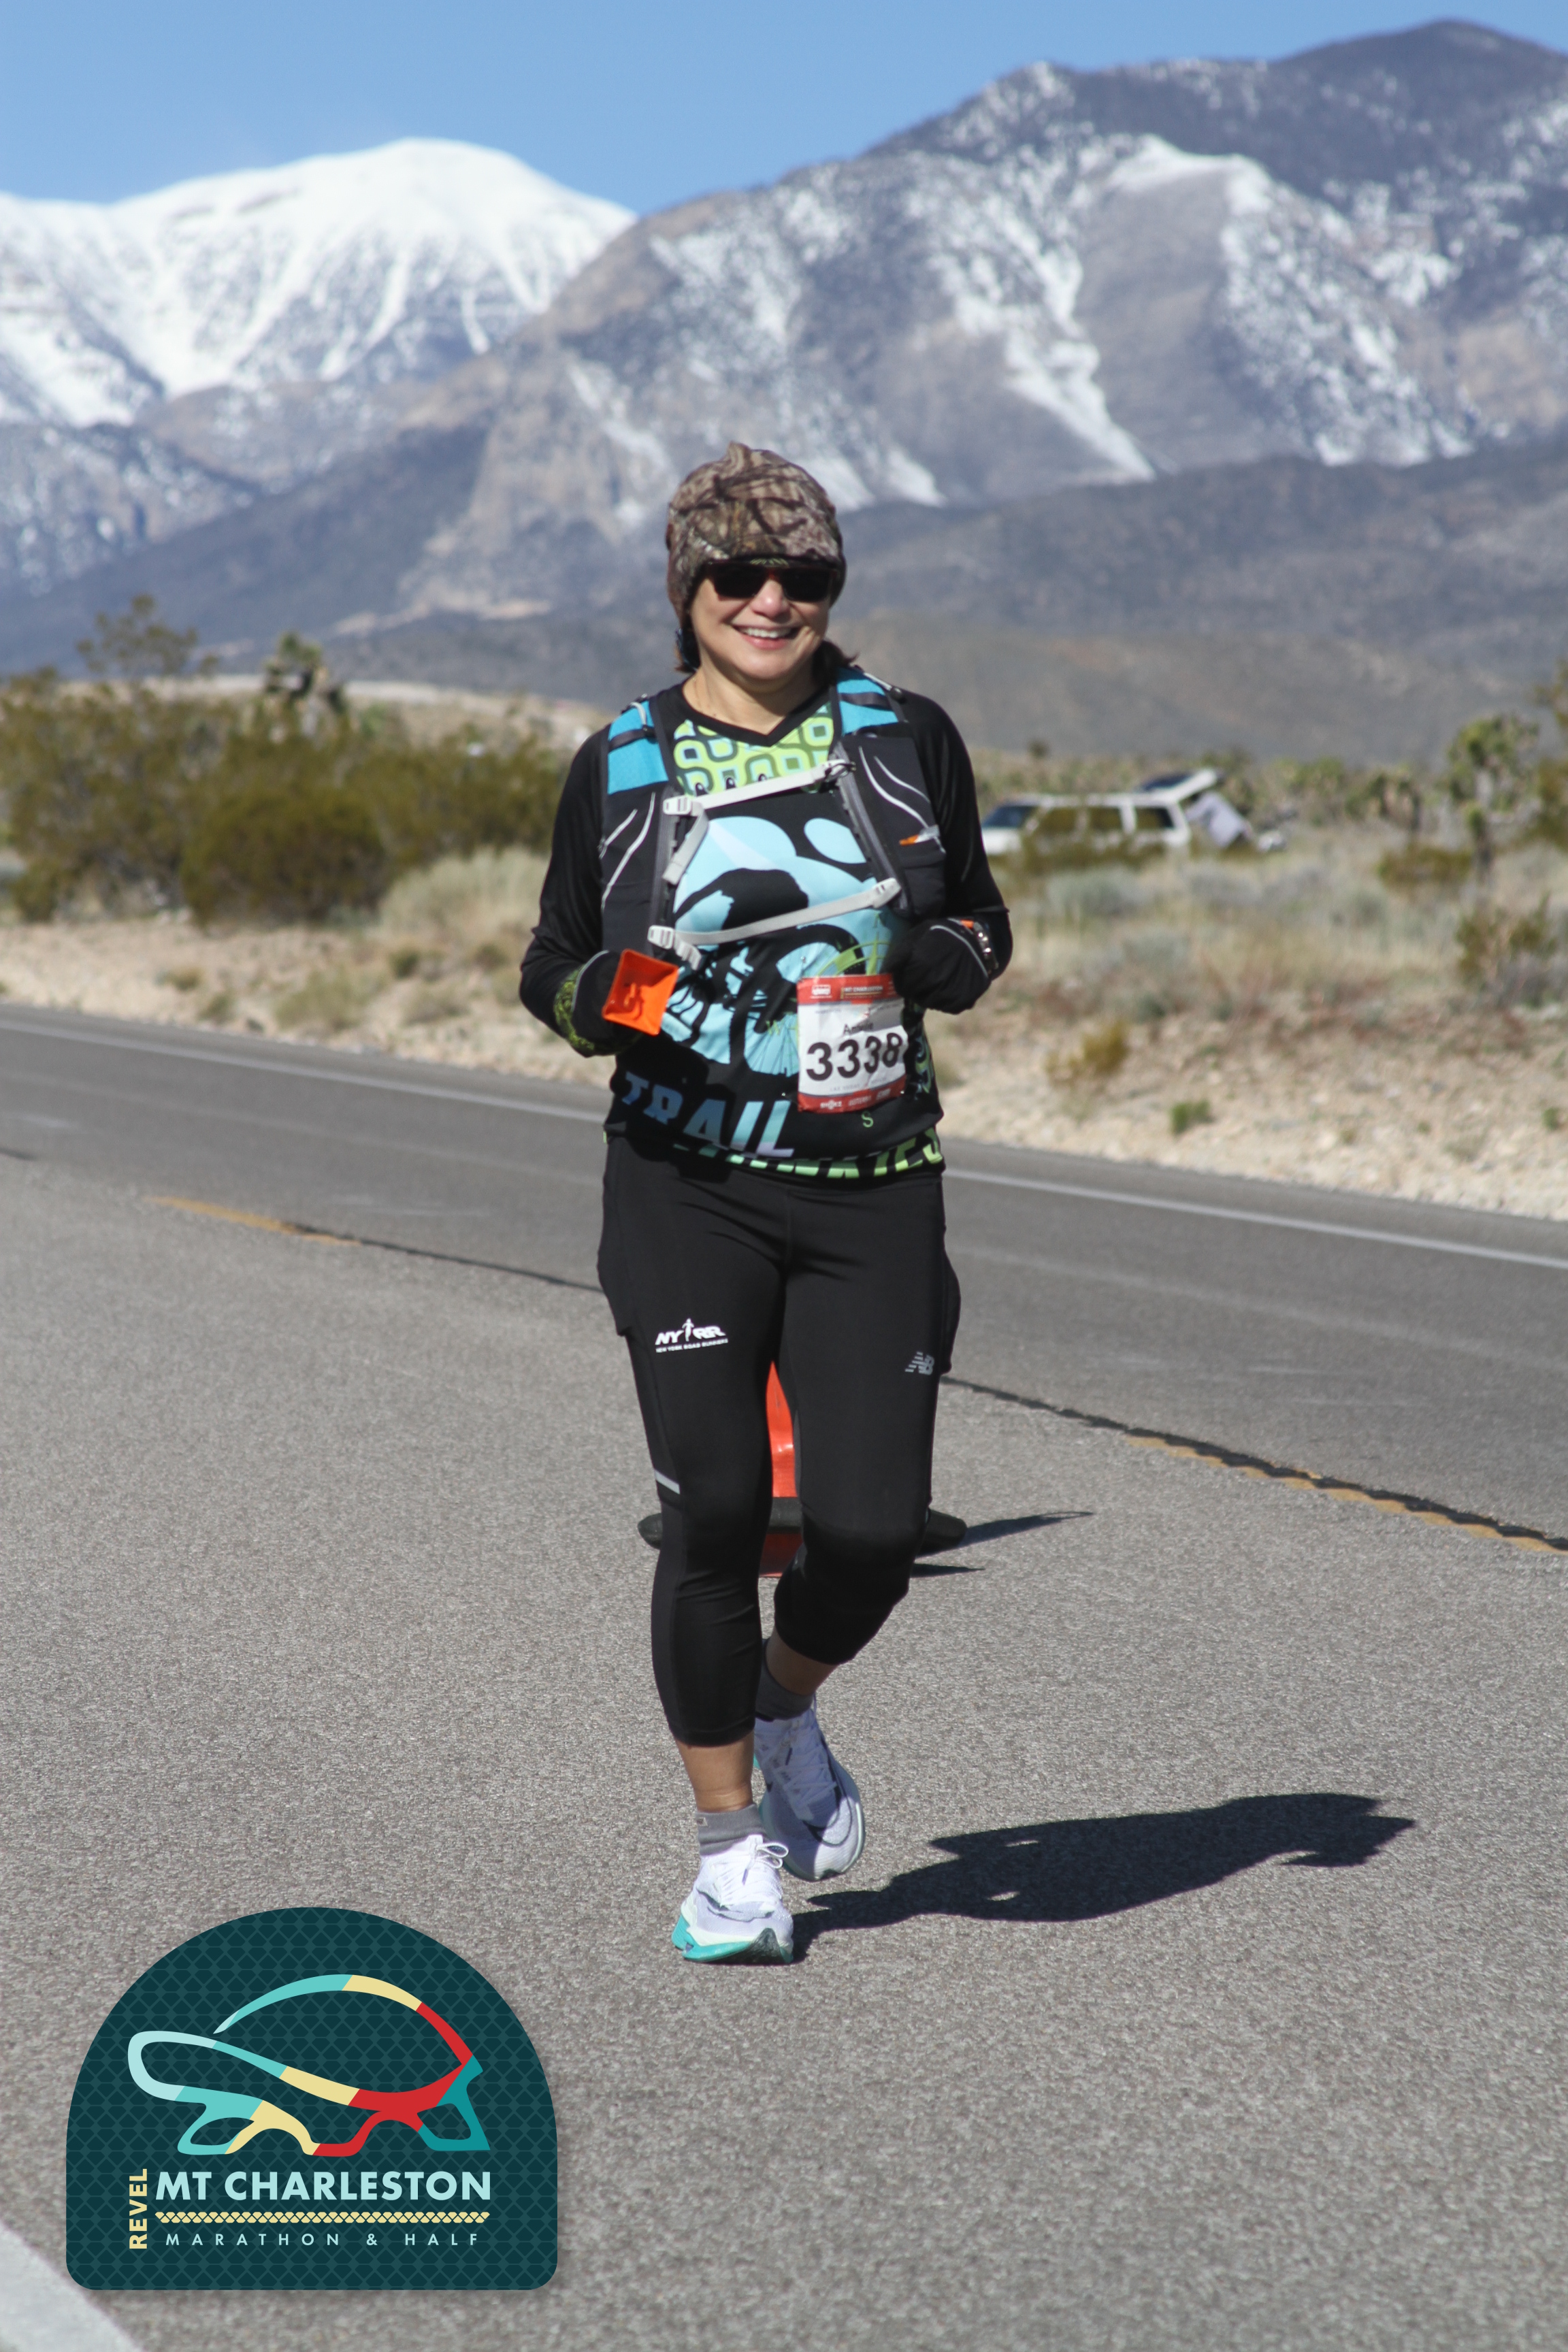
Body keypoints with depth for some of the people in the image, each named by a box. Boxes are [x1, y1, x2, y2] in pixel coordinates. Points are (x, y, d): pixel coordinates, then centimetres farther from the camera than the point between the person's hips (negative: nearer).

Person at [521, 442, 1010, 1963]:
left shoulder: (906, 739, 6)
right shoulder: (619, 767, 4)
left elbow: (982, 927, 15)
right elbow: (554, 964, 12)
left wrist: (940, 955, -8)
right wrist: (593, 999, -11)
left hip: (873, 1188, 1)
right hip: (689, 1184, -1)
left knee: (871, 1527, -6)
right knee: (717, 1507, -11)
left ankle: (785, 1707, 29)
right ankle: (730, 1845, 7)